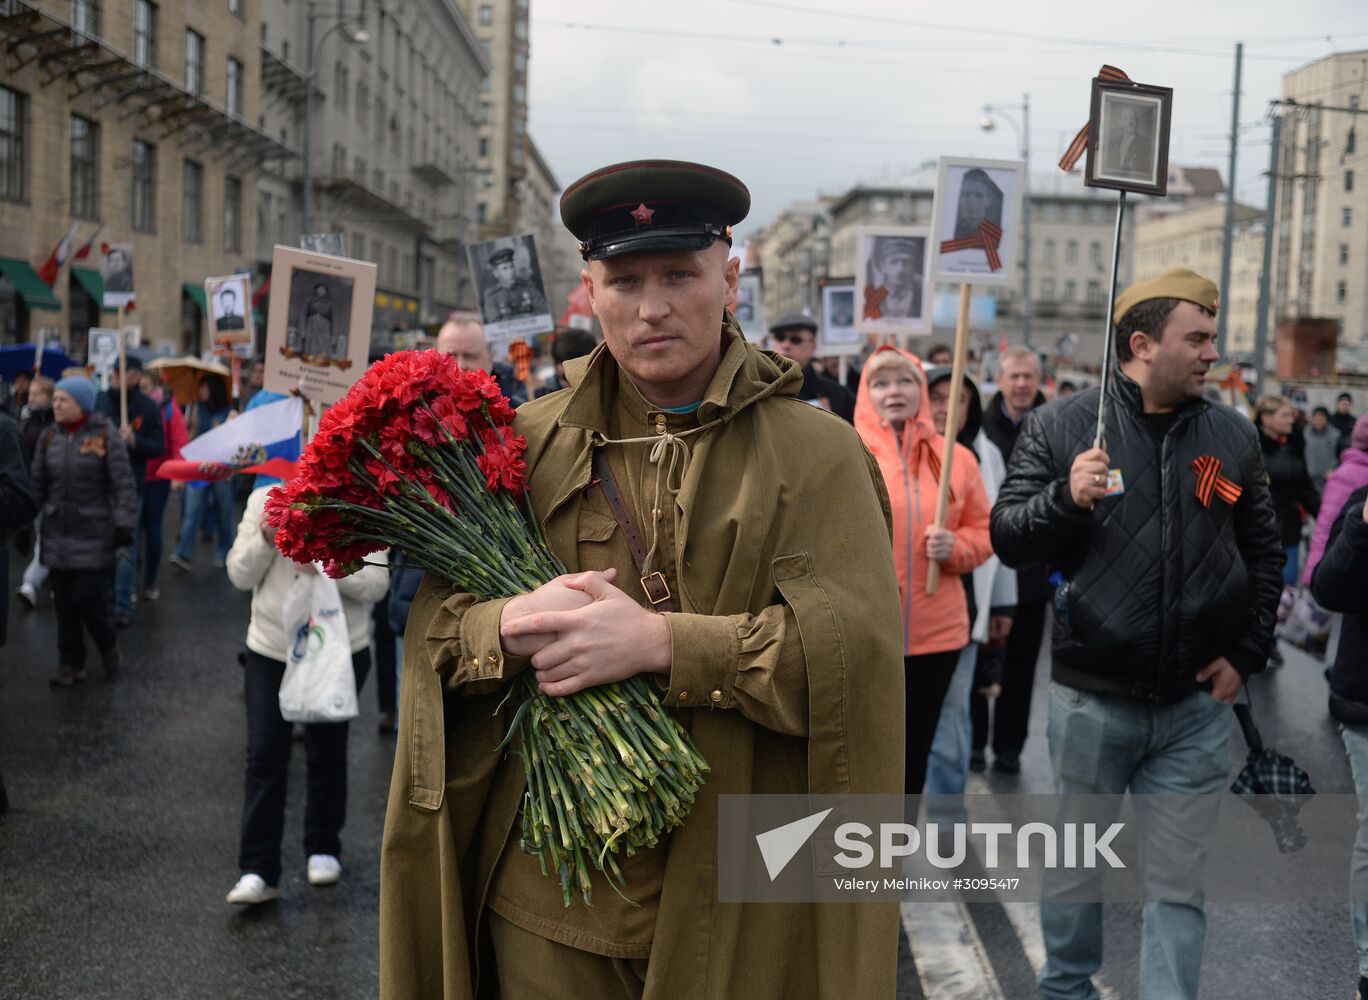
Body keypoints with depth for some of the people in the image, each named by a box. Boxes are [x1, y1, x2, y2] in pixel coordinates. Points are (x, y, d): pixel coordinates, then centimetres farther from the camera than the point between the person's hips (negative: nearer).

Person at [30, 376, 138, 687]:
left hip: (94, 536, -4)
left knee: (90, 599, -5)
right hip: (57, 535, 4)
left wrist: (123, 525, -16)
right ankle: (70, 662, 19)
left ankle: (108, 647, 21)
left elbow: (124, 485, -10)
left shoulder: (106, 435, -8)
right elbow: (37, 484, 12)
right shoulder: (49, 437, 6)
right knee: (64, 603, 7)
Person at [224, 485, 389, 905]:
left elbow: (376, 584, -15)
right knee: (264, 756, -3)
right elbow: (240, 576, -1)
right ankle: (258, 871, 1)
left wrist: (327, 566, -30)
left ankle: (323, 850, 31)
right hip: (270, 649, 2)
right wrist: (266, 540, -18)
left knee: (327, 754, 12)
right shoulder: (262, 500, 0)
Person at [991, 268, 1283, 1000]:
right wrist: (1066, 497, -24)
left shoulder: (1233, 436, 2)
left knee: (1178, 882, 6)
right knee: (1075, 860, 15)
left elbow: (1263, 553, 10)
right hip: (1089, 697, -1)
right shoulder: (1059, 427, -5)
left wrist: (1246, 653, 2)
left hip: (1197, 705, 1)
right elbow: (1007, 539, -6)